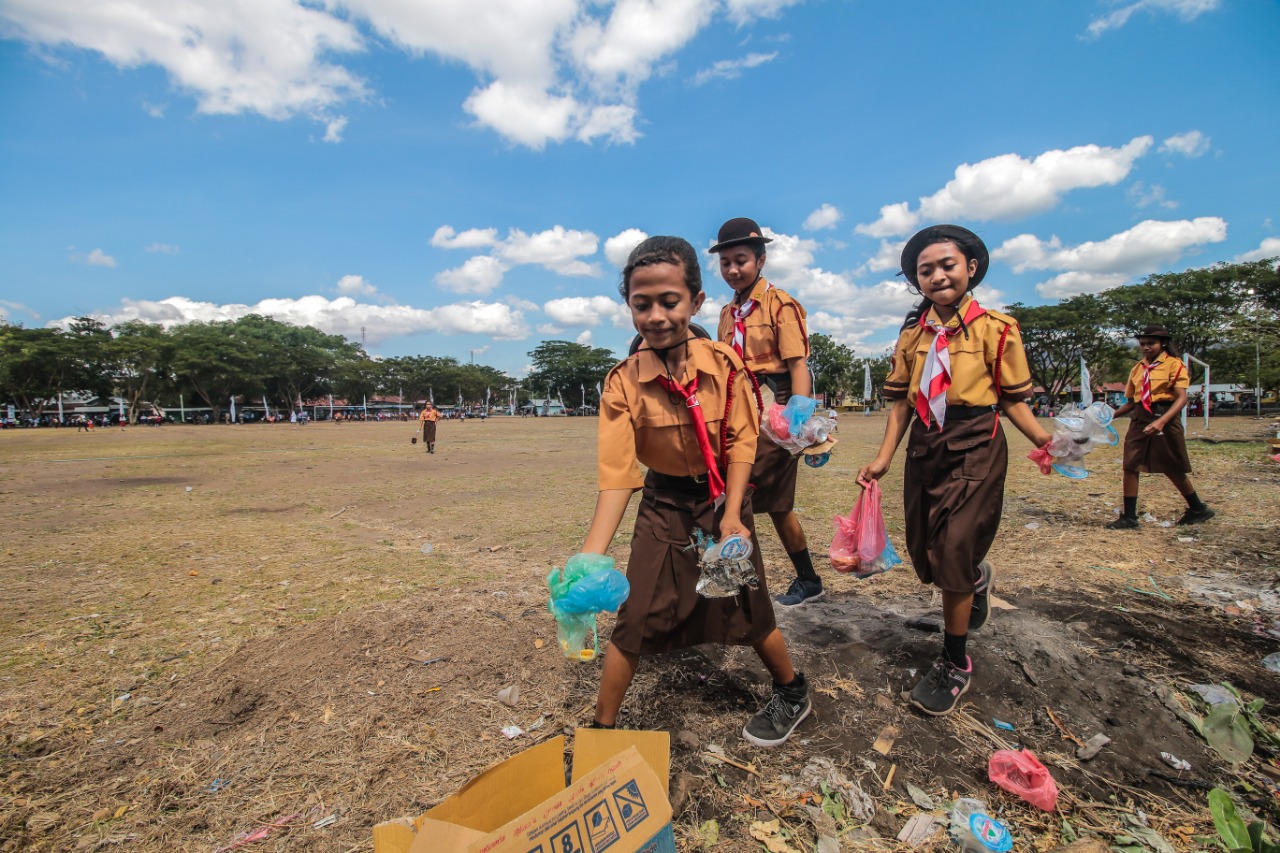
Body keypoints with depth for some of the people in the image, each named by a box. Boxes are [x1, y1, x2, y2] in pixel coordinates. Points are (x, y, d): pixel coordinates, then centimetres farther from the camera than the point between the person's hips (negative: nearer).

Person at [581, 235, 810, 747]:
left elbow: (742, 441, -9)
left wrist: (732, 515, -19)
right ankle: (602, 729, 22)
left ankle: (793, 694, 41)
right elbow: (616, 473, -23)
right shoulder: (623, 383, -16)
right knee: (635, 621, 1)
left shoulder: (723, 364, -13)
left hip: (723, 501, 0)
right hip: (663, 508, 0)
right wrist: (590, 555, -34)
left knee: (748, 612, 12)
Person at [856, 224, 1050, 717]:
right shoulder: (912, 333, 7)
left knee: (953, 558, -5)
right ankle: (977, 577, 51)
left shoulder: (994, 328, -5)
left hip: (974, 451, -5)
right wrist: (884, 458, 0)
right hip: (923, 450, 5)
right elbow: (902, 401, 8)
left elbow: (1012, 399, -3)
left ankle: (955, 665, 17)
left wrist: (1044, 440, -20)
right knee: (925, 556, 13)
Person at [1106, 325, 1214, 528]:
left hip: (1165, 418, -5)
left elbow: (1182, 398, -14)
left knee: (1174, 470, 8)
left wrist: (1161, 421, -27)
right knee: (1130, 466, -2)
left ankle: (1198, 509, 32)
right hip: (1140, 420, 5)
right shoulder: (1137, 368, 11)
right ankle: (1129, 517, 3)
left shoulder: (1174, 364, -5)